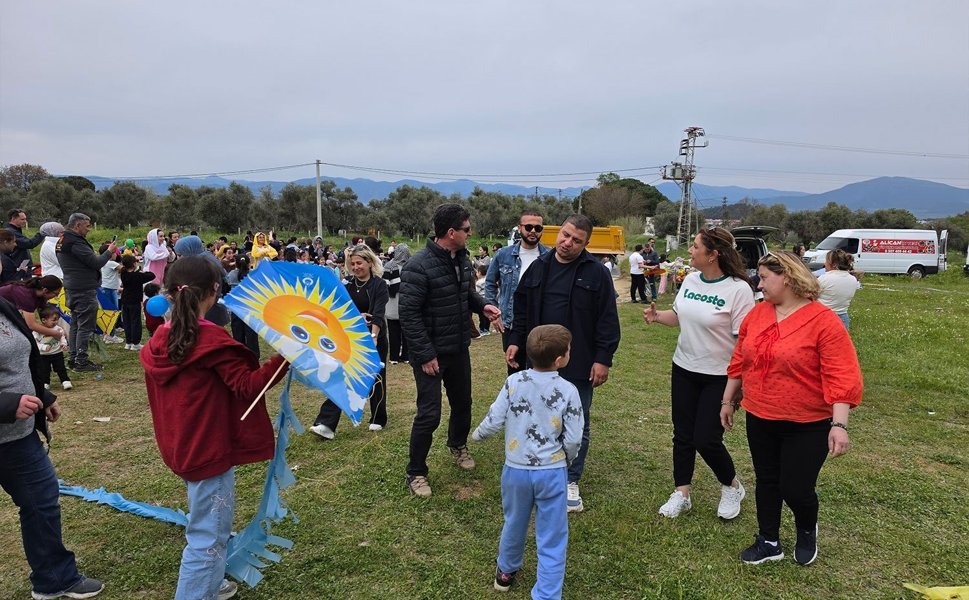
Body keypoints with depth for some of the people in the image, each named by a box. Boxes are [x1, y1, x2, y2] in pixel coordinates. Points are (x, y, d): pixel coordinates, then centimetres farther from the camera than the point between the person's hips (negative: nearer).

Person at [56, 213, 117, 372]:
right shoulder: (75, 242, -18)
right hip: (84, 290, -10)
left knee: (75, 324, 16)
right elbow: (96, 262, -20)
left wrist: (106, 254, 9)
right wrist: (109, 252, -5)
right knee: (85, 327, -5)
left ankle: (73, 358, 23)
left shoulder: (63, 241, 14)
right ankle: (81, 362, -1)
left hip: (72, 289, 10)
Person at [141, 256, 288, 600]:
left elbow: (162, 395, 16)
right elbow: (247, 386, -24)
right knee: (209, 535, 2)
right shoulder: (212, 339, -21)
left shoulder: (159, 340, 4)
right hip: (209, 448, -9)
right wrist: (284, 358, -29)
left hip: (180, 446, 9)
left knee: (205, 525, 26)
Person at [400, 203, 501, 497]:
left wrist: (482, 305, -4)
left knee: (463, 403, 21)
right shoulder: (419, 266, -22)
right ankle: (416, 472, 16)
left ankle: (458, 445, 49)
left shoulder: (462, 259, 3)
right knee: (429, 413, -3)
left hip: (459, 349, 8)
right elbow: (408, 314, -21)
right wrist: (425, 355, -21)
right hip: (430, 353, -7)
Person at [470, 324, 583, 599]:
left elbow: (494, 421, -7)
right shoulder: (568, 391, -14)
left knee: (514, 524, 26)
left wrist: (477, 434, 15)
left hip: (516, 470, 3)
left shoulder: (514, 382, -10)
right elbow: (573, 439, -10)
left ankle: (506, 571, 49)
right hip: (552, 472, -3)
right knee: (551, 540, 10)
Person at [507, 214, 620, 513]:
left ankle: (571, 481, 22)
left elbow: (608, 320, -7)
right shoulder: (539, 267, 5)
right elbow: (523, 308, 13)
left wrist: (603, 359, -10)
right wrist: (516, 341, 8)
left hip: (579, 365, -3)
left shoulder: (596, 273, -7)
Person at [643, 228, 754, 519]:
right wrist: (657, 316, -5)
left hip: (719, 377, -6)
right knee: (683, 435, 12)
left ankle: (732, 487, 27)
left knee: (706, 439, -2)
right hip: (684, 369, 6)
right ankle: (681, 493, 27)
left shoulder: (738, 289, -18)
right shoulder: (691, 280, 2)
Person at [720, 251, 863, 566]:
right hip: (760, 420, 5)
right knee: (766, 481, 15)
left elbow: (842, 377, -18)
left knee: (796, 488, 2)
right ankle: (769, 542, 33)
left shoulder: (824, 321, -16)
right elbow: (739, 361, 10)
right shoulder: (757, 313, 1)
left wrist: (839, 424, -23)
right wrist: (728, 400, 15)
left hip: (806, 426, -5)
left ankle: (807, 532, 35)